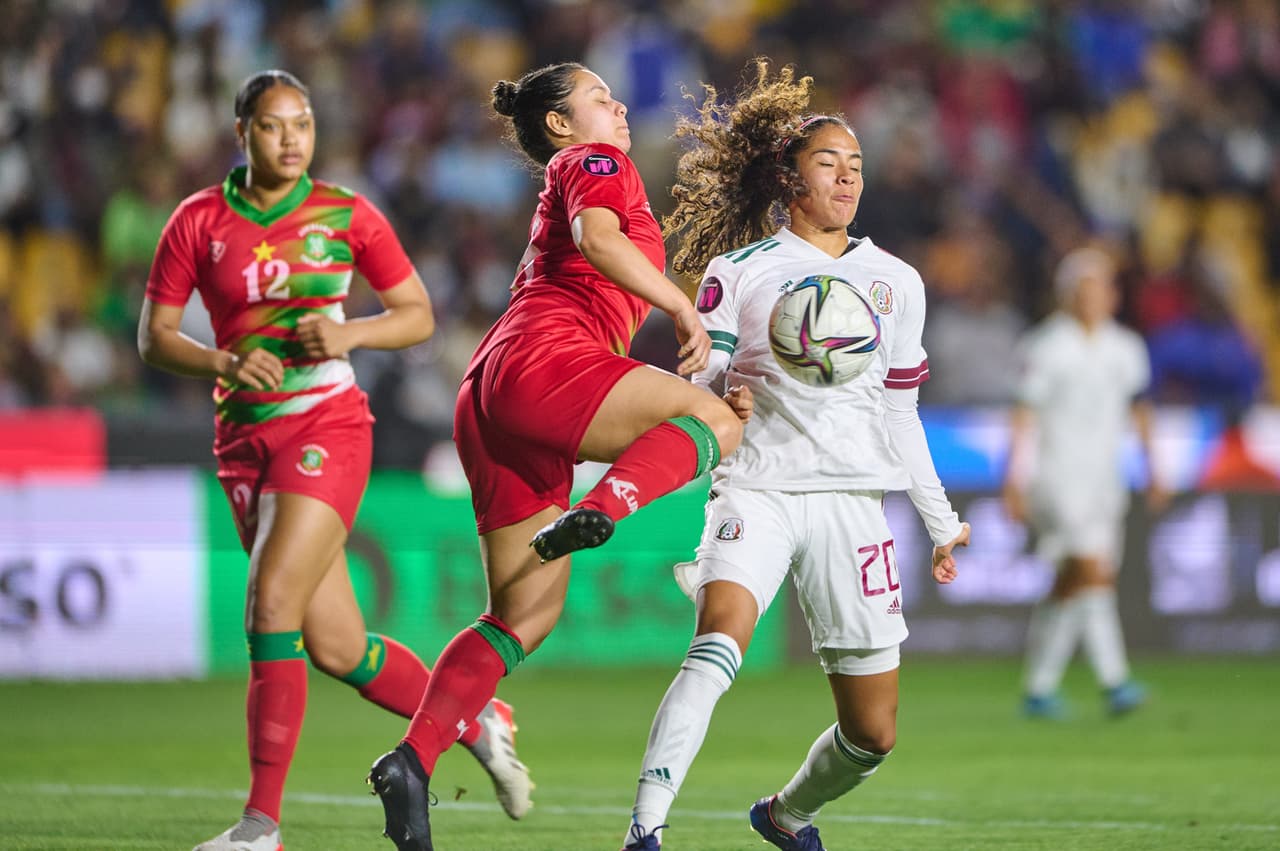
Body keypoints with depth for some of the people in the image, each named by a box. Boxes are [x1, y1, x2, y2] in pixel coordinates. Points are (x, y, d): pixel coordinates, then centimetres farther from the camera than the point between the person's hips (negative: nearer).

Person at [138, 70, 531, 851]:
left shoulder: (347, 216, 0)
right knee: (335, 648, 4)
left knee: (271, 604, -19)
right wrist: (225, 362, -14)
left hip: (327, 425, -3)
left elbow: (419, 316, 7)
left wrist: (349, 334, -11)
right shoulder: (199, 222, 3)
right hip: (245, 437, 3)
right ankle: (477, 720, 28)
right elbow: (154, 337, 4)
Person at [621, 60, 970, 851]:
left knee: (874, 734, 4)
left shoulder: (895, 282, 13)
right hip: (757, 489, -4)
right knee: (721, 639, -33)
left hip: (853, 500, 4)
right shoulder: (739, 272, 4)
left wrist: (941, 522, 21)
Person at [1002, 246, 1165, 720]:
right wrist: (1015, 481, -12)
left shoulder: (1126, 350, 10)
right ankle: (1113, 680, -21)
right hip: (1056, 477, -6)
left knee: (1069, 588, 7)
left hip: (1104, 480, 6)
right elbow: (1025, 414, -8)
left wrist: (1153, 471, 17)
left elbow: (1140, 409, 20)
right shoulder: (1046, 348, -7)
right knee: (1093, 571, -19)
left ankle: (1039, 687, 15)